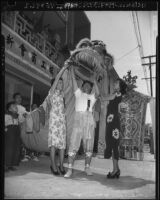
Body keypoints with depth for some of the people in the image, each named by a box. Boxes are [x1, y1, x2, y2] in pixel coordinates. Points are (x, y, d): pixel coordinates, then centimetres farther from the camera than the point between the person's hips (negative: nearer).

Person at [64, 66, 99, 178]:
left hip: (89, 120, 2)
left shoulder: (92, 97, 20)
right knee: (73, 144, -8)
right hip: (78, 119, -2)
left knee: (89, 146, 4)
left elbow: (97, 93, -1)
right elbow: (74, 80, 15)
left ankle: (87, 168, 15)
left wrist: (94, 80, 2)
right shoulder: (79, 93, 18)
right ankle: (70, 169, -6)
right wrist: (72, 68, 14)